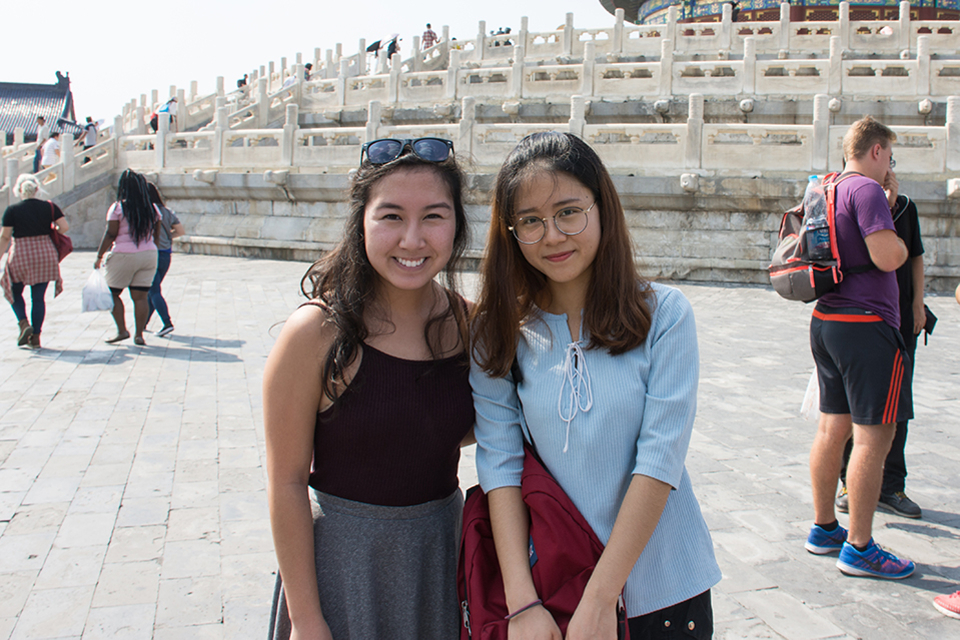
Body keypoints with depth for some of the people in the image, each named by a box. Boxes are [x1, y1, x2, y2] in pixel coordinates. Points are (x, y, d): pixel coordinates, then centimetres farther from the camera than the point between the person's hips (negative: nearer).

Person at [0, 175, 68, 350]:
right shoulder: (49, 207, 0)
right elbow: (65, 227, -6)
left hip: (21, 256, -2)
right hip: (45, 255, 2)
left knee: (15, 292, 19)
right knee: (38, 297, 8)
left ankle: (24, 324, -3)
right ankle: (35, 338, 10)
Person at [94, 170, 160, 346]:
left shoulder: (118, 207, -9)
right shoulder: (152, 209, 4)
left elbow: (110, 234, -10)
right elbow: (156, 235, 10)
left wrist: (99, 256, -4)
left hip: (123, 255, -4)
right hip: (148, 255, 4)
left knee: (113, 293, 11)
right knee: (140, 297, 6)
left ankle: (122, 330, 5)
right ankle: (139, 334, 5)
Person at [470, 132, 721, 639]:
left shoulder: (664, 313, -11)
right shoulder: (498, 331, -5)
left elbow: (660, 459, -14)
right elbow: (499, 463, -9)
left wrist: (600, 599, -17)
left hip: (663, 586, -1)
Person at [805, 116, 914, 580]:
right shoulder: (866, 189, -13)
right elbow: (887, 257, -21)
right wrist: (900, 244, -2)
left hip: (827, 320, 10)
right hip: (866, 324, -10)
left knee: (833, 428, 15)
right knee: (874, 436, -4)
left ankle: (823, 528, 25)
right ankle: (859, 548, 1)